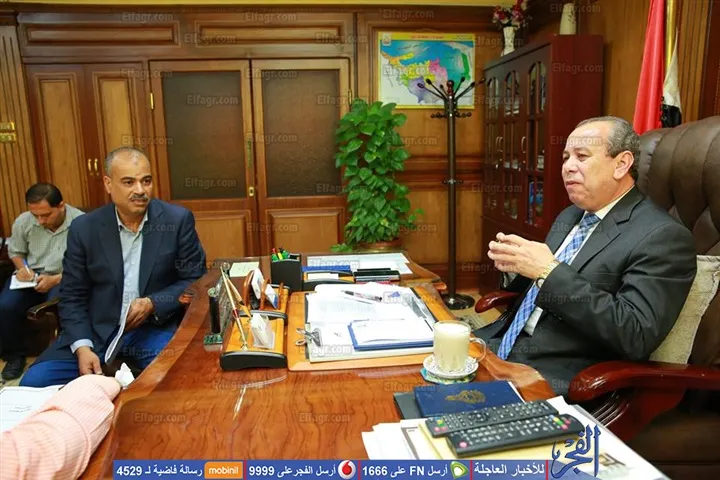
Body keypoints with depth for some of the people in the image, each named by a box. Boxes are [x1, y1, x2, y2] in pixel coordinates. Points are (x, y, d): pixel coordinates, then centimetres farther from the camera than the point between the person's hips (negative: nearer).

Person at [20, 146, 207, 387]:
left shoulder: (178, 220, -5)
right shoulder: (84, 228, 0)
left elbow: (196, 281, -1)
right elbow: (72, 297, 3)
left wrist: (153, 304, -17)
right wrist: (82, 346, -12)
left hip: (156, 328, -2)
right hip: (96, 331, 3)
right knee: (33, 382, -13)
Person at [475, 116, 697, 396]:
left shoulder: (662, 236, -13)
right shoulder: (569, 216, 13)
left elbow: (636, 336, -23)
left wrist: (550, 271, -25)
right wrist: (514, 266, -2)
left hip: (560, 377, -7)